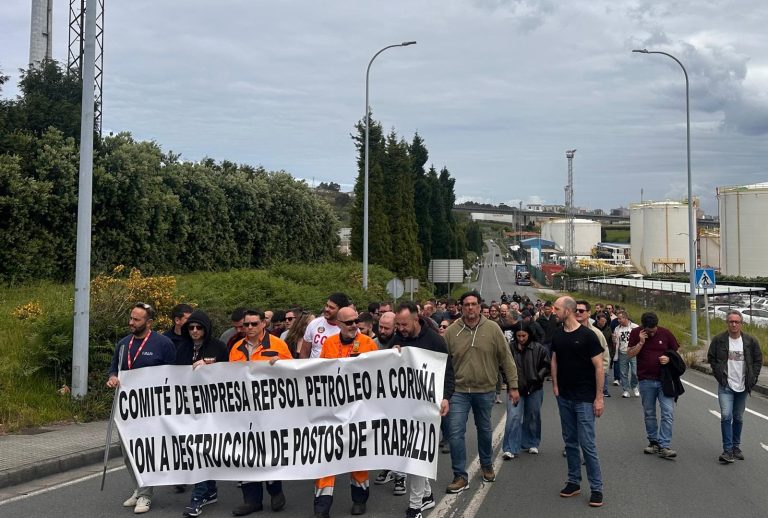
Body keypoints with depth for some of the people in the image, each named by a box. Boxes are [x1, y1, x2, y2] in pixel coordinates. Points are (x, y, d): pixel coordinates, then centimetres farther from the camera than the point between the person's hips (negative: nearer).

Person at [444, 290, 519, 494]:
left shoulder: (492, 329, -4)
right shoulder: (451, 331, -5)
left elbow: (506, 359, -1)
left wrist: (513, 385, -2)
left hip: (485, 390, 1)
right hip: (458, 391, -1)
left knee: (484, 430, 17)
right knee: (455, 433, -6)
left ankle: (487, 465, 40)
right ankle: (460, 476, 7)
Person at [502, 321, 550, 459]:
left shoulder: (538, 349, -4)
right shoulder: (510, 348, -7)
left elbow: (546, 365, 4)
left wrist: (538, 377, -9)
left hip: (534, 389, 2)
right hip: (515, 388, -1)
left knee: (533, 417, 14)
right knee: (513, 417, -10)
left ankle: (532, 444, 32)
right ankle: (510, 449, -5)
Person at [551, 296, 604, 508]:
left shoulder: (587, 335, -12)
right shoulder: (557, 335, 5)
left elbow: (599, 367, -11)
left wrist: (599, 397, -13)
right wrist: (555, 385, 4)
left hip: (584, 399, -5)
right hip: (564, 397, 6)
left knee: (587, 444, -4)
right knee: (570, 442, 13)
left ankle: (596, 488, 7)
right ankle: (574, 482, 24)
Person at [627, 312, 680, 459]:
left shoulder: (666, 333, -1)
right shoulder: (636, 333, 0)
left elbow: (676, 352, 9)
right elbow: (629, 354, -3)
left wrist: (669, 359, -12)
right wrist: (641, 342, -16)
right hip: (646, 380, 1)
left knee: (668, 413, -9)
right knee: (649, 414, 10)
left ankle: (664, 446, -7)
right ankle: (653, 442, 23)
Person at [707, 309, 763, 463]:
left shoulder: (750, 341, 0)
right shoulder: (719, 340, -5)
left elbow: (758, 360, 9)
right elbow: (711, 358, 5)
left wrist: (753, 378, 1)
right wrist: (719, 374, -4)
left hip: (742, 387, 3)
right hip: (725, 386, -2)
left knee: (738, 418, 13)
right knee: (726, 416, -14)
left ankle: (736, 447, 27)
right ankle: (727, 450, -9)